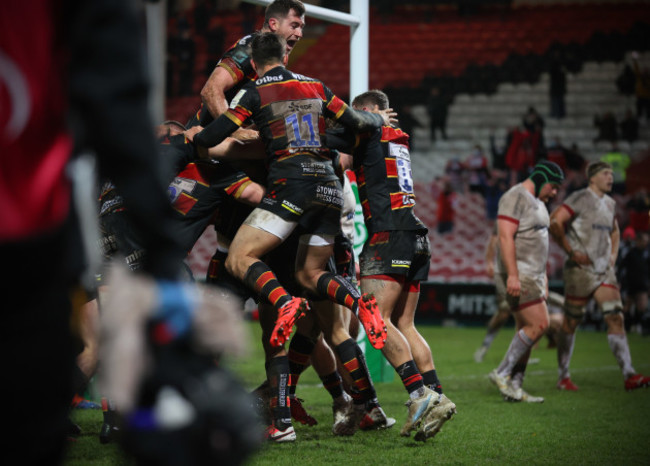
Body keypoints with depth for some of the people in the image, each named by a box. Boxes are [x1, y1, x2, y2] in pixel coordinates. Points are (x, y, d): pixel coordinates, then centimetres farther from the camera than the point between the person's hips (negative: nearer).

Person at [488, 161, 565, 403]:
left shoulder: (537, 202, 19)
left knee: (525, 331, 7)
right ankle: (502, 372, -9)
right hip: (518, 276, -10)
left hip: (532, 276, 10)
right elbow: (505, 237, -20)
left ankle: (514, 387, 7)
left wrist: (543, 275, 24)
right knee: (539, 325, -15)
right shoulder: (514, 198, -12)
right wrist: (512, 275, -26)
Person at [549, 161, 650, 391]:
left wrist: (613, 254, 17)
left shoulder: (610, 203, 15)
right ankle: (563, 377, 13)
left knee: (615, 318, -6)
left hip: (604, 269, 6)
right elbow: (554, 222, -17)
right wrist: (571, 252, -17)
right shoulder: (580, 199, -9)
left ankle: (629, 375, -13)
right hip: (580, 269, -6)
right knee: (571, 323, 2)